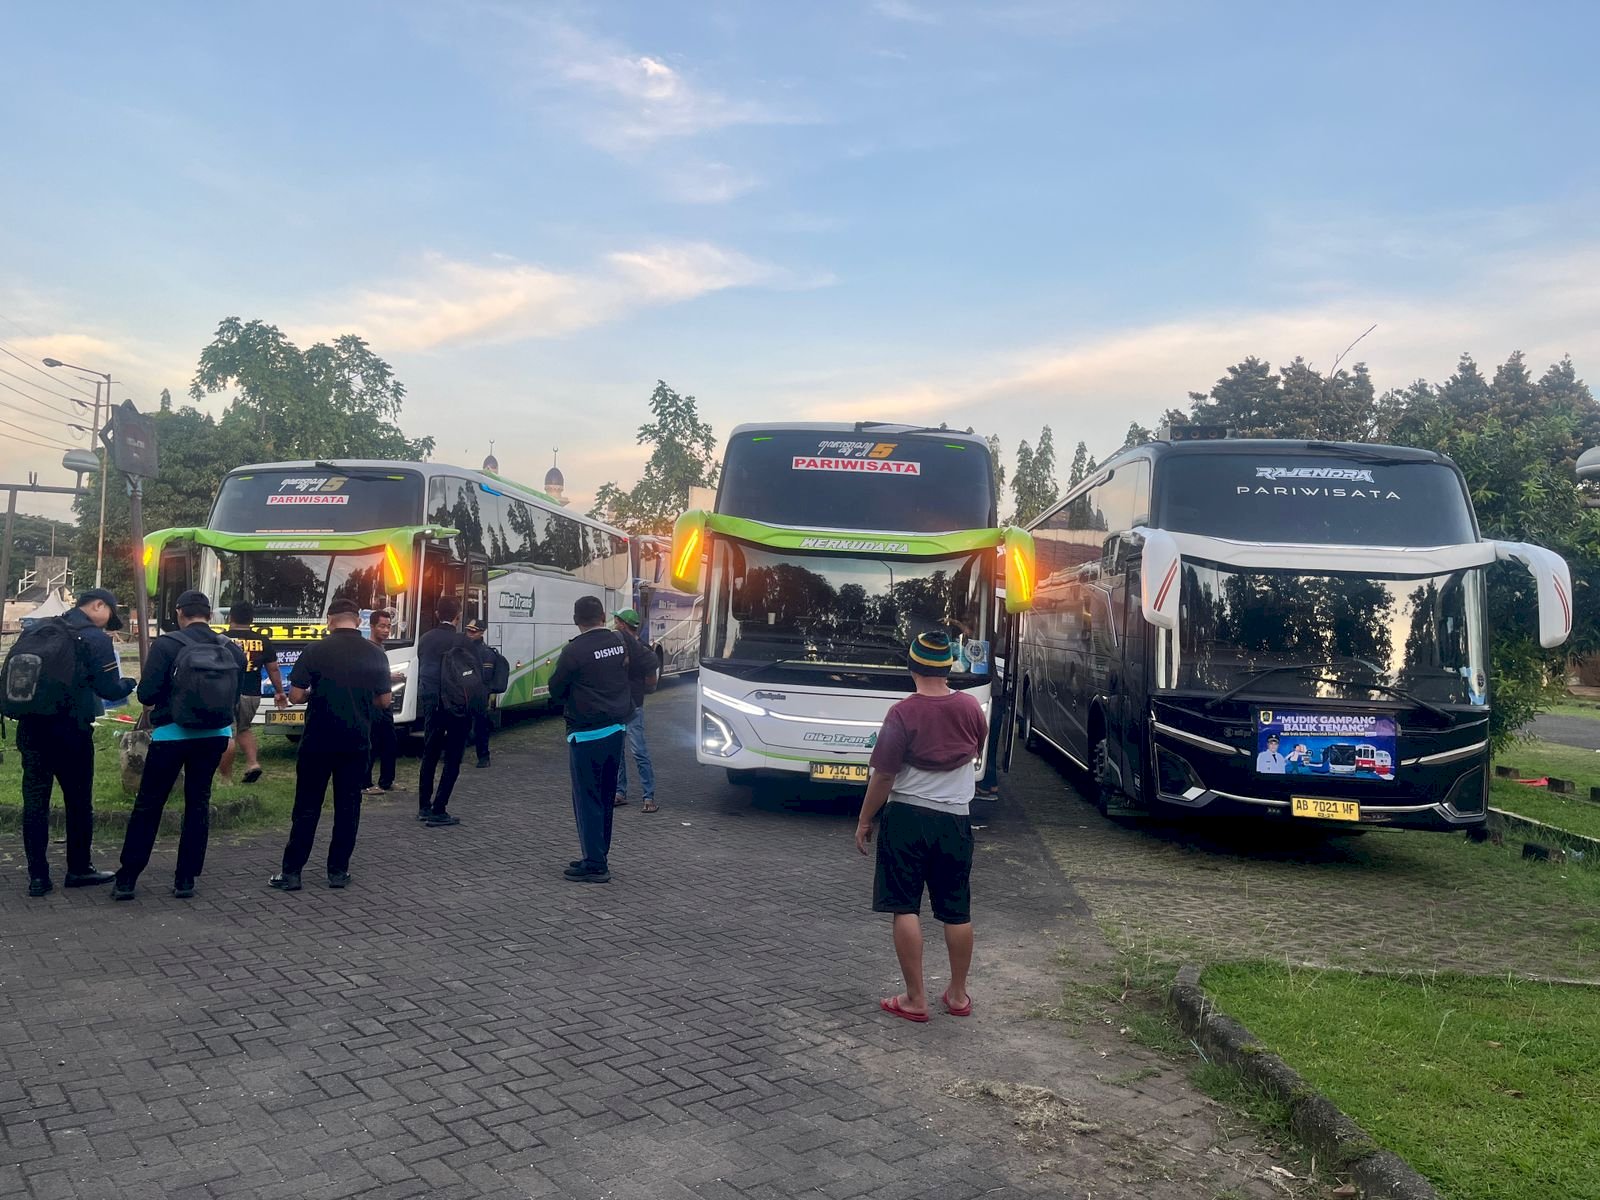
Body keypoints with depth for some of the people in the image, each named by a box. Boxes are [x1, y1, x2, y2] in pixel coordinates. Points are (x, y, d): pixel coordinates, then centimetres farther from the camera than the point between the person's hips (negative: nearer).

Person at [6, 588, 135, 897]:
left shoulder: (37, 631, 11)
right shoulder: (95, 638, -8)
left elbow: (10, 674, 14)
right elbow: (109, 690, -10)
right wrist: (129, 683, 8)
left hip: (30, 726, 5)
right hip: (69, 728, -5)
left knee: (34, 800, 7)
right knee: (78, 800, 8)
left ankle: (38, 876, 8)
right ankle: (79, 869, 16)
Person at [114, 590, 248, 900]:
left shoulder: (167, 645, -11)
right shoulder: (232, 648, 1)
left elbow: (146, 694, -12)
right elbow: (235, 699, 7)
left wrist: (164, 696, 9)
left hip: (172, 734, -3)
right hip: (215, 735, 3)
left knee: (147, 806, 8)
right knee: (198, 802, 13)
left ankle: (126, 880, 12)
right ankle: (186, 880, 13)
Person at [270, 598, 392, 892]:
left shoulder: (315, 651, -9)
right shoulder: (376, 655, -1)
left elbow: (295, 695, -8)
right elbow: (383, 701, 5)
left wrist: (315, 694, 12)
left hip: (318, 741, -2)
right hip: (356, 742, 2)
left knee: (307, 806, 6)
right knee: (348, 806, 10)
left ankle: (291, 872, 10)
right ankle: (338, 871, 13)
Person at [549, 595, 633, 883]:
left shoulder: (574, 651, -14)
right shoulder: (619, 643, 4)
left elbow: (555, 690, -5)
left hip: (587, 734, -7)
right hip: (617, 729, 7)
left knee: (587, 798, 0)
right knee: (605, 796, 15)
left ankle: (595, 865, 1)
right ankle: (599, 857, 26)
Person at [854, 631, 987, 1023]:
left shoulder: (903, 713, -15)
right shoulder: (970, 707, -2)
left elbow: (883, 776, -13)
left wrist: (864, 821, -1)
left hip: (907, 818, -4)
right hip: (955, 820, 4)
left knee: (905, 909, 5)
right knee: (957, 911, 14)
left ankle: (915, 999, 7)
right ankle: (958, 995, 24)